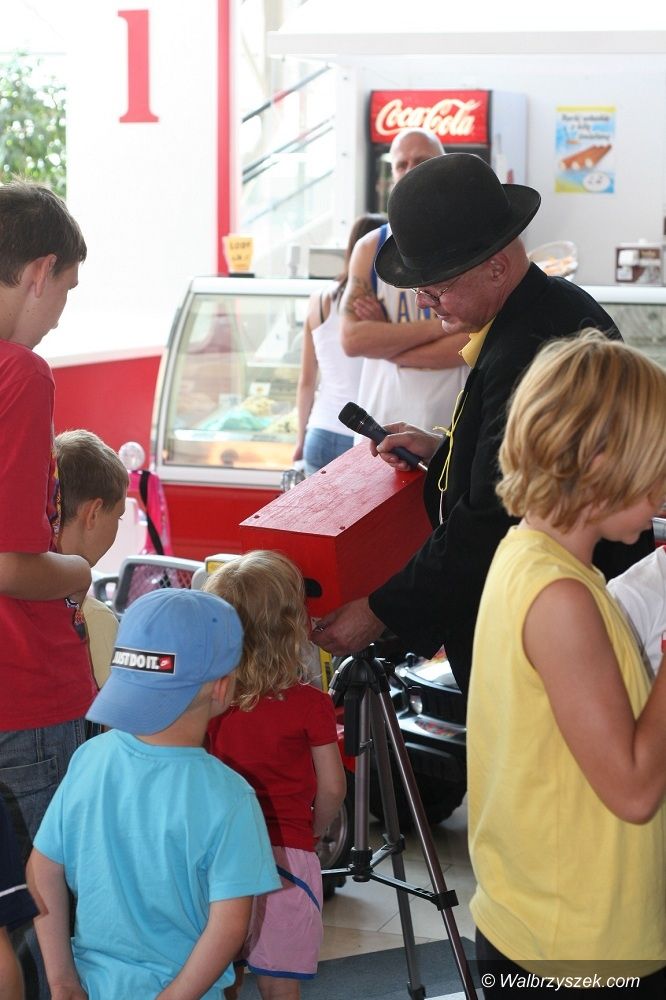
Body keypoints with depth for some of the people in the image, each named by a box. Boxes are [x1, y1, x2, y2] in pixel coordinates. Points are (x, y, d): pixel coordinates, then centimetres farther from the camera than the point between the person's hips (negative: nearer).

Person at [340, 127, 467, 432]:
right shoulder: (371, 249, 8)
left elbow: (474, 343, -11)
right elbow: (352, 339, -5)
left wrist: (385, 340, -10)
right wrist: (437, 327, -13)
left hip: (454, 425, -2)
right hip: (383, 422, 2)